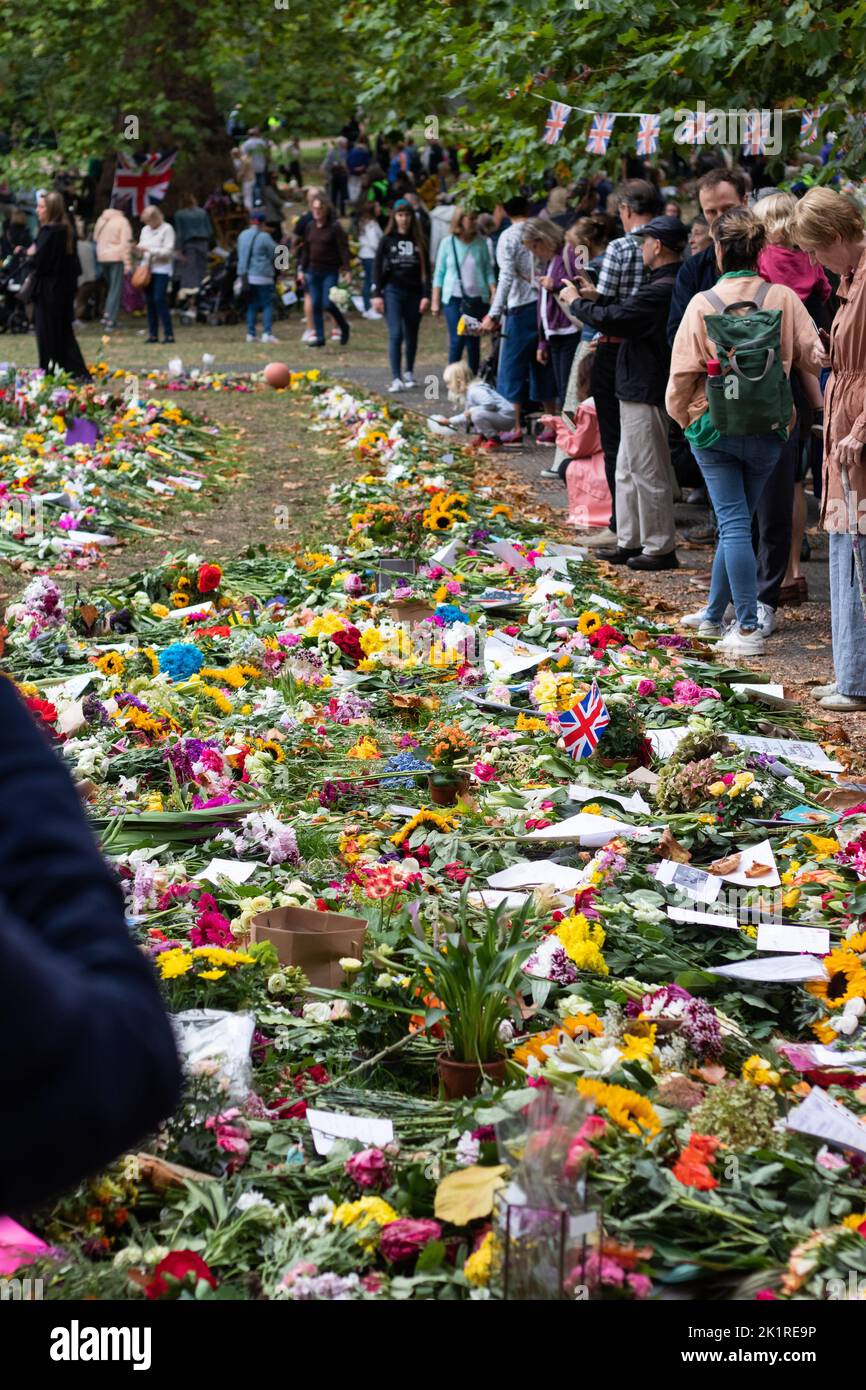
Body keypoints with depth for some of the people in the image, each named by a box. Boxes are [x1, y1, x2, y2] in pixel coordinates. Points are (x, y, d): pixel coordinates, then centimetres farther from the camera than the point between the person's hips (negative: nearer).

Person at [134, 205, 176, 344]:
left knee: (160, 299, -15)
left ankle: (168, 334, -12)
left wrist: (149, 250, -17)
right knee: (149, 301, 4)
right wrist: (138, 250, -3)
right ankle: (153, 334, 9)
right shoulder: (145, 230, 17)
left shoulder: (167, 229, -4)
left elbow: (168, 251, -11)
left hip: (162, 269, -6)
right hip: (148, 269, 7)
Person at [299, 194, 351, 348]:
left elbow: (343, 249, -10)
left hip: (330, 271, -5)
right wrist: (303, 270, 12)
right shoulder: (310, 227, 9)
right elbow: (305, 250, 14)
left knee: (328, 303, -11)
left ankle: (344, 327, 15)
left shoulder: (335, 227, -7)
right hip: (313, 271, 5)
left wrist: (346, 270, -17)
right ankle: (319, 337, 10)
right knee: (316, 305, 3)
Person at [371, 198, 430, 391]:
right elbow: (378, 268, 3)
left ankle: (409, 373, 27)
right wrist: (376, 294, -5)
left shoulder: (419, 241, 7)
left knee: (411, 335, 9)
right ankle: (396, 379, -17)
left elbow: (425, 270, 6)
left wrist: (426, 295, -2)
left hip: (414, 292, 2)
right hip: (393, 291, -2)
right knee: (395, 334, -13)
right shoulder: (387, 240, 4)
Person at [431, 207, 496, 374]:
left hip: (477, 298, 2)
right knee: (456, 340, -10)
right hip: (454, 298, -2)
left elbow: (489, 271, 8)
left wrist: (494, 293, -5)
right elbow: (439, 273, 6)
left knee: (474, 341, 5)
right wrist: (435, 301, 4)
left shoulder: (480, 243, 4)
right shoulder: (447, 243, 1)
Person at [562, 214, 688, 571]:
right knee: (627, 472, 17)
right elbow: (629, 316, 20)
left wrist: (575, 302, -8)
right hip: (638, 391, 11)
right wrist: (596, 298, 16)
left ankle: (660, 548, 3)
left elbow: (612, 320, -24)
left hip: (645, 393, -11)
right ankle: (630, 542, 24)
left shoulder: (661, 290, -22)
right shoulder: (671, 284, 12)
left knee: (648, 472, -3)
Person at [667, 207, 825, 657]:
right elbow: (812, 354, -5)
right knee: (737, 521, 16)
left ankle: (748, 629, -7)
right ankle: (712, 615, 28)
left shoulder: (702, 303, -8)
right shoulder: (783, 298, -6)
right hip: (768, 429, 2)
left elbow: (683, 371, -5)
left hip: (713, 426, -2)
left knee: (733, 523, 0)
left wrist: (682, 415, 12)